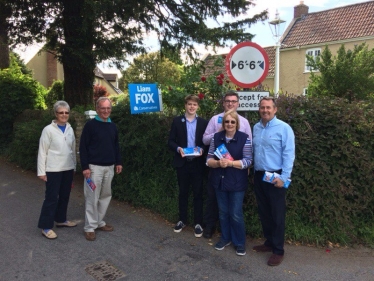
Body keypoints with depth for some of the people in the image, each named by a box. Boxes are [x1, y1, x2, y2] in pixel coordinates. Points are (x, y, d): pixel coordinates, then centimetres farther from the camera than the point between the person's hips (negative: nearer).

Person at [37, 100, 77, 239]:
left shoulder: (70, 129, 6)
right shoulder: (48, 130, -10)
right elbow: (42, 151, -9)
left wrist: (74, 166, 13)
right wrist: (41, 171, -11)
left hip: (68, 169, 6)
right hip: (53, 170, -5)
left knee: (64, 196, 15)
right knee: (51, 198, 0)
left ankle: (61, 219, 32)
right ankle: (46, 227, 12)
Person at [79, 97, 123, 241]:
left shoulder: (112, 126, 10)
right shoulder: (90, 125, -8)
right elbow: (83, 147, -10)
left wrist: (118, 162, 12)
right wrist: (85, 166, -14)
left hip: (109, 167, 6)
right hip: (94, 167, -6)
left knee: (106, 195, 12)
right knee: (92, 198, -1)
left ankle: (100, 222, 26)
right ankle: (90, 227, 10)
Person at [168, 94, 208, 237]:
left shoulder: (203, 122, 3)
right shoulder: (177, 121, 3)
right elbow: (170, 141, 2)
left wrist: (202, 149, -16)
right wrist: (178, 149, -16)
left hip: (197, 163, 0)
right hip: (182, 162, 1)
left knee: (198, 193, 6)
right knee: (183, 192, 12)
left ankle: (198, 223, 18)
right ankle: (182, 220, 27)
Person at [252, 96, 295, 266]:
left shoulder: (283, 128, -10)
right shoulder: (256, 128, 9)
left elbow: (288, 154, -14)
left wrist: (283, 177, -19)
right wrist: (252, 170, 9)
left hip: (275, 177, -6)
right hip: (259, 175, 6)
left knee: (277, 214, 3)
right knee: (263, 212, 15)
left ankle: (278, 250, 16)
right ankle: (269, 242, 32)